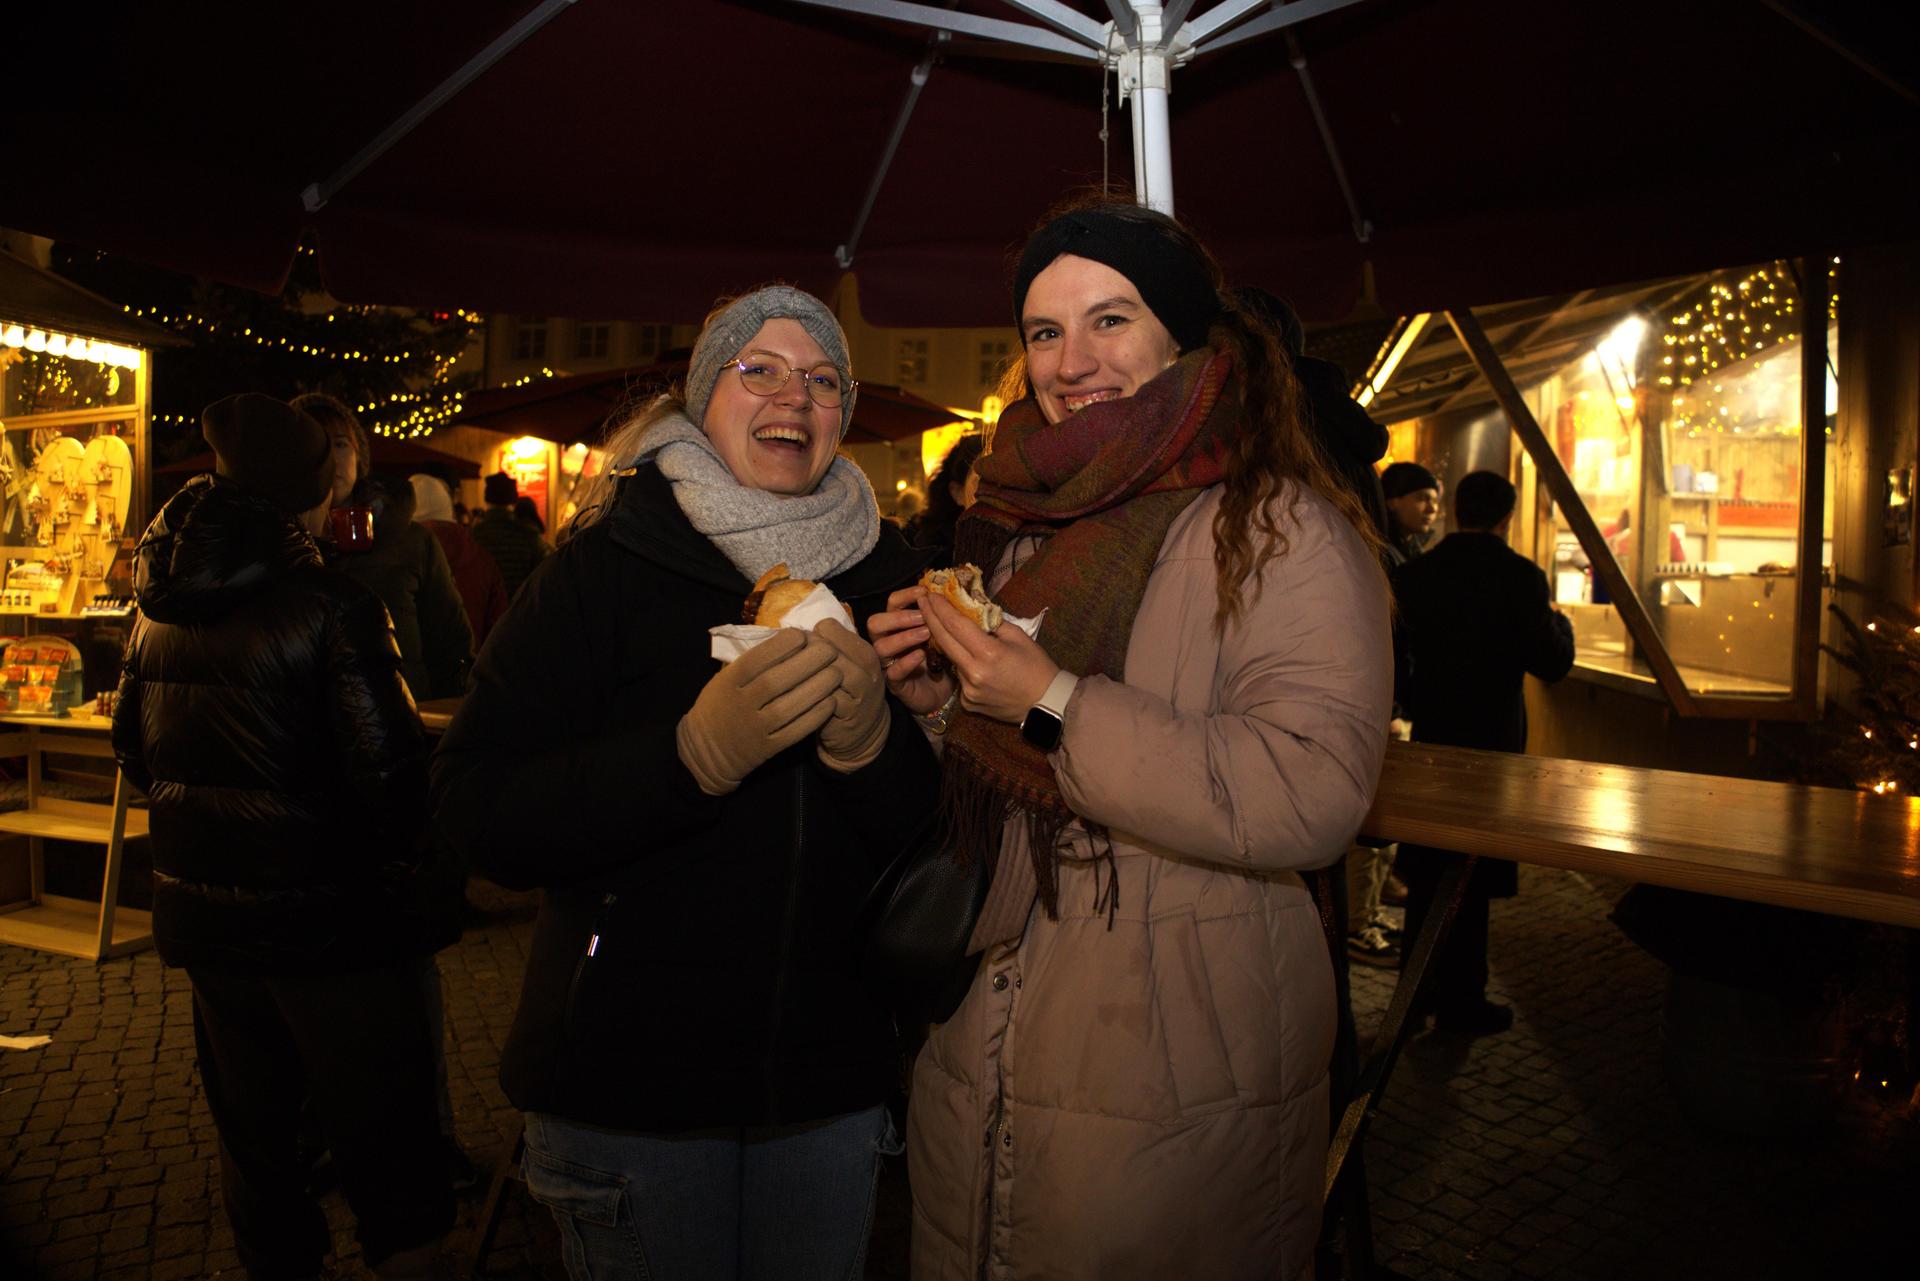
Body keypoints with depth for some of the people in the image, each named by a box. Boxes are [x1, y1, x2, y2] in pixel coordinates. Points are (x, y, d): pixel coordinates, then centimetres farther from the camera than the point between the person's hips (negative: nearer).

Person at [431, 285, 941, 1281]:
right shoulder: (605, 567, -7)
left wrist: (869, 744, -22)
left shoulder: (885, 573, 1)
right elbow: (478, 814, -15)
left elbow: (942, 832, 0)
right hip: (626, 1081, -2)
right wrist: (696, 753, -28)